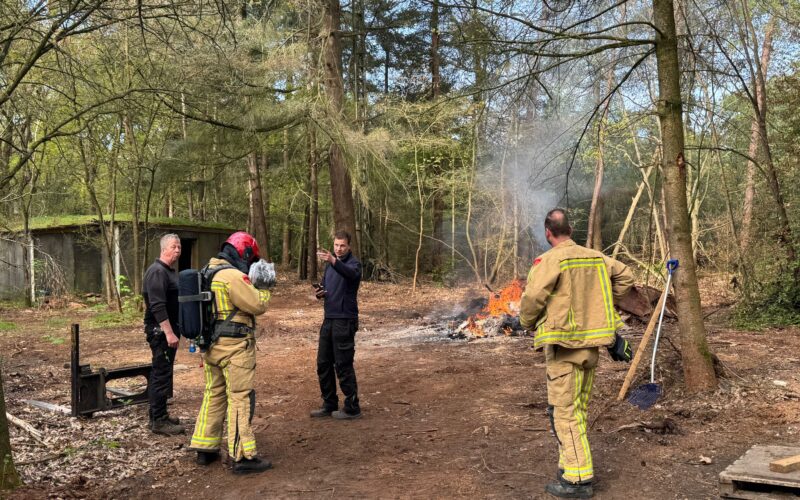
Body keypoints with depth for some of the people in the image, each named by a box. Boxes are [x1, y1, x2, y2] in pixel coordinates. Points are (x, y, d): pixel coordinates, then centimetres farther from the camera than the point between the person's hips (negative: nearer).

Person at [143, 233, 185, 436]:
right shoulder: (157, 272, -16)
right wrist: (169, 332, -28)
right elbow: (157, 306, -24)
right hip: (161, 330, -10)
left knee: (161, 373, 15)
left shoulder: (170, 272, 16)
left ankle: (158, 415, 24)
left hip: (168, 329, 10)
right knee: (162, 374, -7)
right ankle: (158, 421, -2)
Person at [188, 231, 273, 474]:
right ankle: (242, 457, -1)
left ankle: (205, 448, 26)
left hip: (211, 345, 9)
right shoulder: (233, 276, -17)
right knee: (241, 399, -4)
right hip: (234, 346, -9)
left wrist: (251, 286, 13)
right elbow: (258, 306, -15)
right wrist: (263, 290, 4)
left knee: (213, 395, 18)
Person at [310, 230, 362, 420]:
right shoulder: (330, 265, 15)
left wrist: (333, 260, -51)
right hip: (329, 319, 8)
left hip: (345, 320, -8)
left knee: (343, 365, -4)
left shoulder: (353, 263, -9)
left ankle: (352, 408, 6)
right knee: (323, 363, 11)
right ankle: (329, 405, 23)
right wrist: (319, 292, -1)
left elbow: (350, 273, -33)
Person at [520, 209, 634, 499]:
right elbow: (625, 276, 17)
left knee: (564, 412, 0)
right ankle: (571, 466, 27)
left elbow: (532, 299, -17)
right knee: (578, 409, 18)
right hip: (591, 345, 7)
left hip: (564, 346, -7)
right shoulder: (595, 257, 8)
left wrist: (528, 324, 2)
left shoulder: (549, 260, -13)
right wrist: (603, 303, 22)